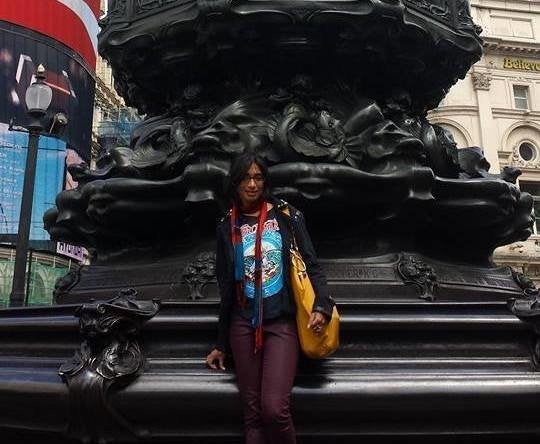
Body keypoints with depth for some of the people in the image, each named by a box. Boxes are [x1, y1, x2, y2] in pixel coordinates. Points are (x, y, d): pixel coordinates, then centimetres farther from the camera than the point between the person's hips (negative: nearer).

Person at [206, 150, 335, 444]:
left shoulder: (287, 216, 1)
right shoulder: (227, 227, 7)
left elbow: (311, 264, 1)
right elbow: (225, 287, 12)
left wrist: (322, 306, -18)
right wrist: (221, 344, 14)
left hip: (281, 321, -2)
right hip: (243, 324, 3)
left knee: (274, 408, -13)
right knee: (252, 413, 5)